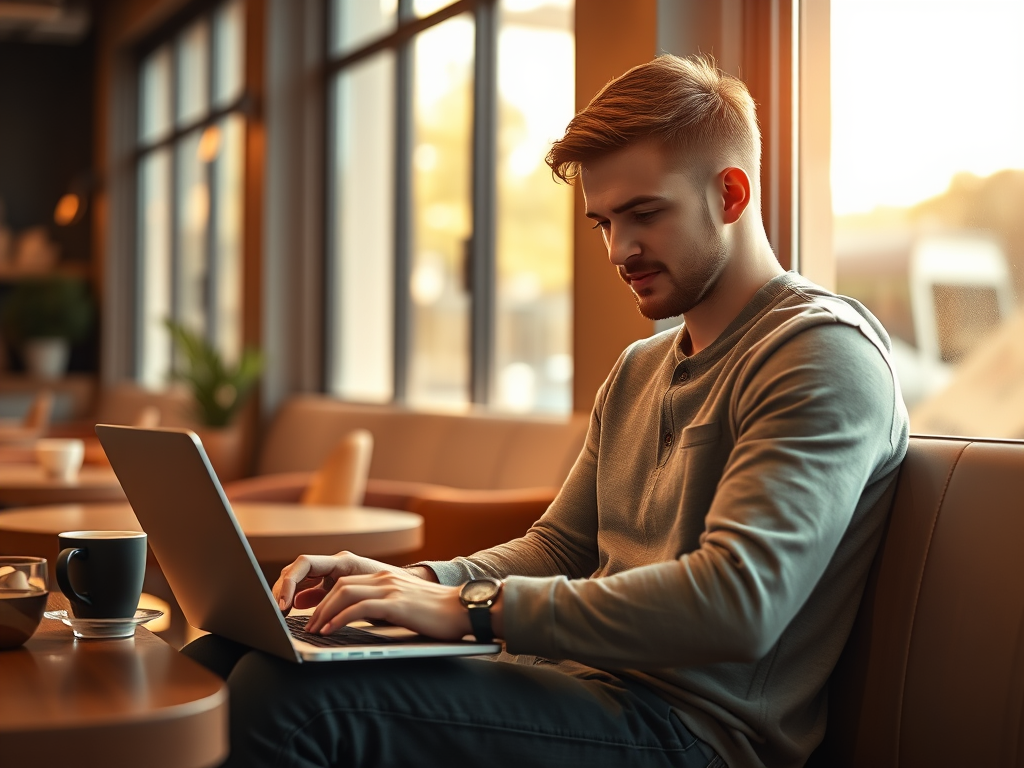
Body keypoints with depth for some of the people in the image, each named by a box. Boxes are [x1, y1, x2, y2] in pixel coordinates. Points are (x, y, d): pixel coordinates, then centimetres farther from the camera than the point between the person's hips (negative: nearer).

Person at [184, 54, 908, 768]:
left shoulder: (824, 353, -10)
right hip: (590, 678, 8)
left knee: (288, 695, -26)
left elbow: (737, 604, -23)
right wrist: (419, 580, -2)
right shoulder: (638, 371, 22)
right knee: (220, 657, -7)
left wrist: (474, 606, -22)